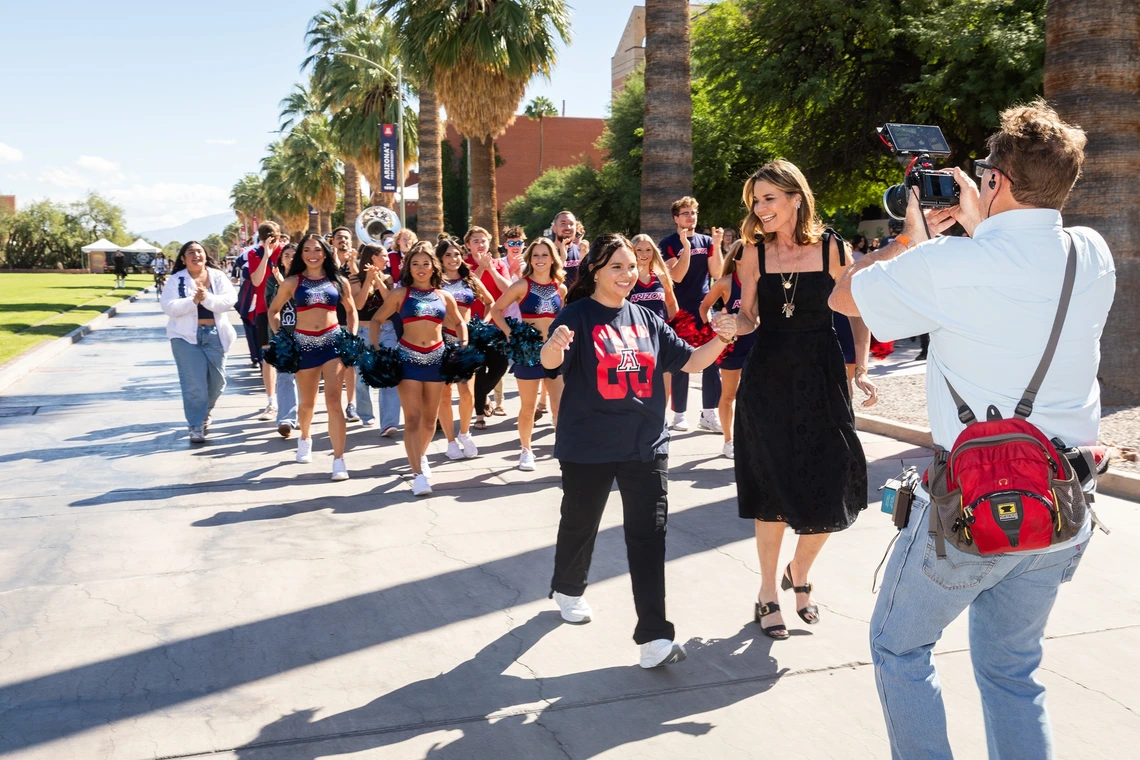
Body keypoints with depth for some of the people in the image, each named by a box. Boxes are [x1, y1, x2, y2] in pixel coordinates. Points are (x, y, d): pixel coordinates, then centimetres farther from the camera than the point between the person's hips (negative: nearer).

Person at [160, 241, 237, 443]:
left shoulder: (218, 276, 3)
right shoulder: (175, 280, -1)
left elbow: (229, 300, -10)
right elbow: (168, 306, -11)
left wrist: (207, 298, -25)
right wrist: (193, 300, -24)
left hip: (215, 336, 2)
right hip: (186, 337, -2)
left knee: (217, 381, 11)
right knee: (194, 384, -6)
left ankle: (205, 413, 38)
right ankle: (196, 425, 3)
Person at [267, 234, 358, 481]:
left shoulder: (338, 281, 4)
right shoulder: (292, 282, 1)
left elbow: (351, 310, 17)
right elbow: (273, 310, 12)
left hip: (333, 341, -1)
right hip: (304, 343, 1)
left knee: (333, 401, -12)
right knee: (307, 402, 14)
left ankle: (339, 460, -11)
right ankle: (305, 438, 46)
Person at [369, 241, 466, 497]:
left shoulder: (444, 296, 7)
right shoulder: (400, 293, 0)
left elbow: (459, 323, 22)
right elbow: (376, 320, 6)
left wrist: (463, 344, 7)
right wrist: (374, 348, -4)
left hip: (436, 357, 3)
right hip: (408, 358, -3)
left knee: (430, 416, 13)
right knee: (412, 417, -9)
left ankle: (420, 457, 36)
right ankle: (419, 473, -11)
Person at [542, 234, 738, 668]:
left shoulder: (646, 319, 7)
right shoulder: (577, 315, -7)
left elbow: (691, 361, 9)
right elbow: (551, 363, -24)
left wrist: (722, 340, -10)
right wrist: (554, 346, -48)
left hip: (646, 445, 3)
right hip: (588, 448, -3)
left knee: (649, 535, -3)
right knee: (580, 525, 16)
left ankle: (654, 636, -3)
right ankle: (567, 590, 44)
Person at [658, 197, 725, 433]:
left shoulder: (706, 241, 7)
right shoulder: (668, 244, -3)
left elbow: (716, 273, 0)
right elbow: (676, 276, -15)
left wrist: (716, 245, -11)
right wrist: (686, 246, -22)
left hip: (705, 309, 3)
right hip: (680, 311, -3)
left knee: (713, 361, 0)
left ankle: (709, 414, 7)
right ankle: (679, 414, 11)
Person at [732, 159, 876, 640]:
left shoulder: (832, 249, -3)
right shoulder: (754, 253, 0)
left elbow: (858, 312, 4)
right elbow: (749, 317, 5)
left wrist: (861, 370, -4)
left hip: (821, 374, 0)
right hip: (768, 376, 0)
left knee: (832, 487, 0)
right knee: (772, 491, 4)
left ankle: (798, 572, 30)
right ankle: (768, 592, 22)